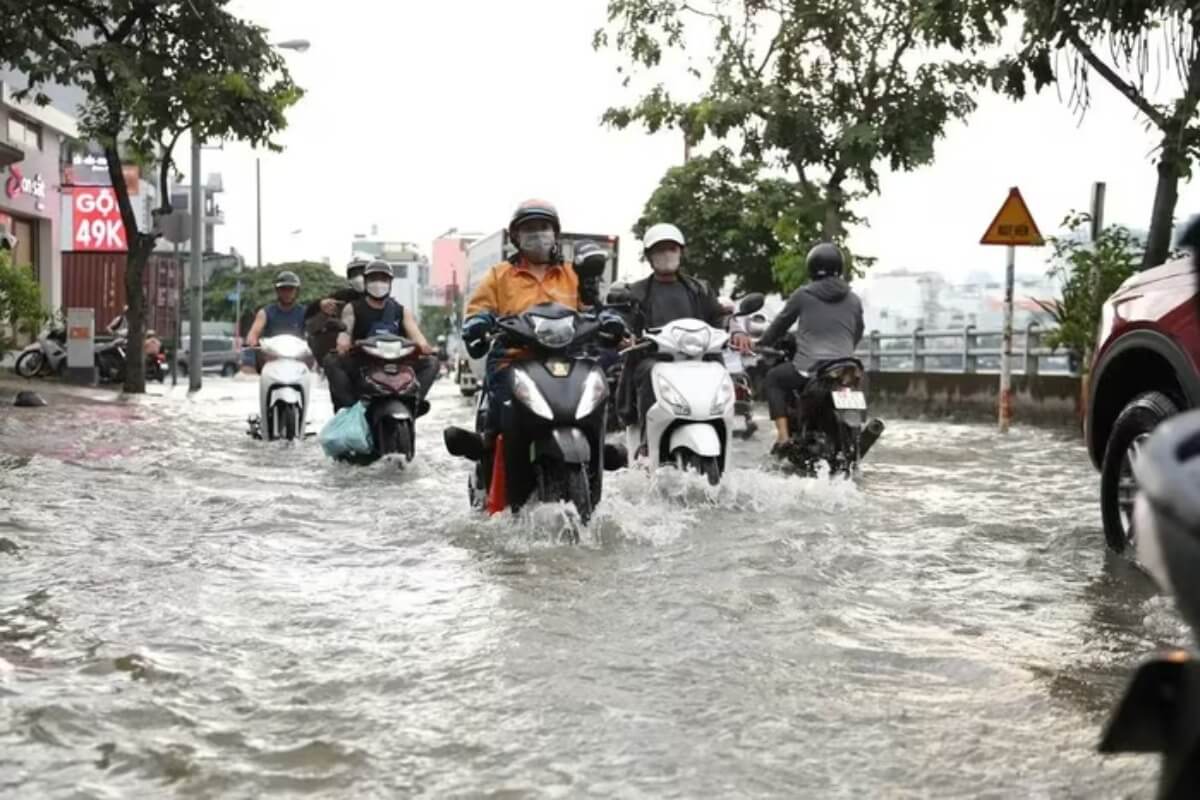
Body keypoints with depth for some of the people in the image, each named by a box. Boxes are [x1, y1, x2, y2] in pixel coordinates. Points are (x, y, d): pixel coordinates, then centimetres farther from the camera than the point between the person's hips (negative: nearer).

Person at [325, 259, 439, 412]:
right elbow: (345, 328, -12)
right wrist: (343, 342, -38)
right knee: (331, 360, -29)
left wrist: (423, 345, -30)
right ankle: (347, 404, -30)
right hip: (360, 368, -2)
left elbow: (414, 333, -5)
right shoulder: (353, 308, 7)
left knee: (431, 362, -15)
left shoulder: (401, 312, 12)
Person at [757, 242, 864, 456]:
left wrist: (760, 345, 29)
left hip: (809, 369, -4)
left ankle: (783, 435, 6)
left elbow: (780, 324, 13)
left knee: (773, 378, 22)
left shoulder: (803, 294, 3)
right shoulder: (854, 300, 12)